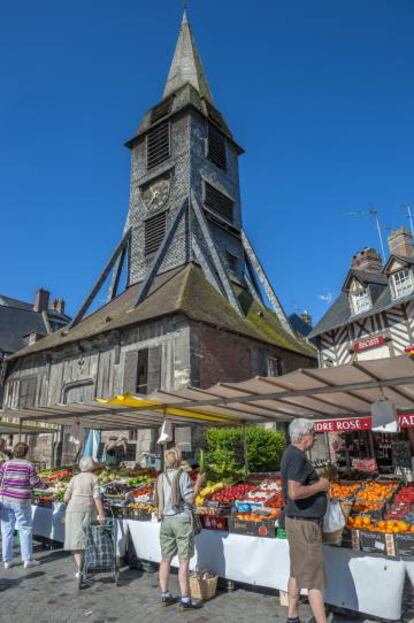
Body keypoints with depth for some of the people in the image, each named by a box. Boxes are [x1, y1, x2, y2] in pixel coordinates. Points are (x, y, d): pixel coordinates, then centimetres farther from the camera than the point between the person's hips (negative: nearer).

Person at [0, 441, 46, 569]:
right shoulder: (28, 465, -7)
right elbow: (35, 483, -4)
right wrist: (45, 486, 13)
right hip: (21, 502, -3)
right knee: (25, 529, 8)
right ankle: (27, 559, 14)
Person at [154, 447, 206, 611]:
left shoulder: (160, 478, 4)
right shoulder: (182, 475, -14)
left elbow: (156, 502, 10)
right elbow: (190, 499, -16)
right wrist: (198, 484, -5)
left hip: (166, 520, 6)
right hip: (181, 520, -6)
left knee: (166, 559, 14)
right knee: (184, 561, 2)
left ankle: (165, 596, 25)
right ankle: (185, 600, 7)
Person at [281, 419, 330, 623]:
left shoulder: (292, 454, 9)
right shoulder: (297, 457, -22)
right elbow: (294, 492, -31)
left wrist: (318, 483, 9)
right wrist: (320, 486, -18)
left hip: (299, 521, 10)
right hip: (304, 524, -10)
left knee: (298, 572, 18)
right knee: (314, 577, 0)